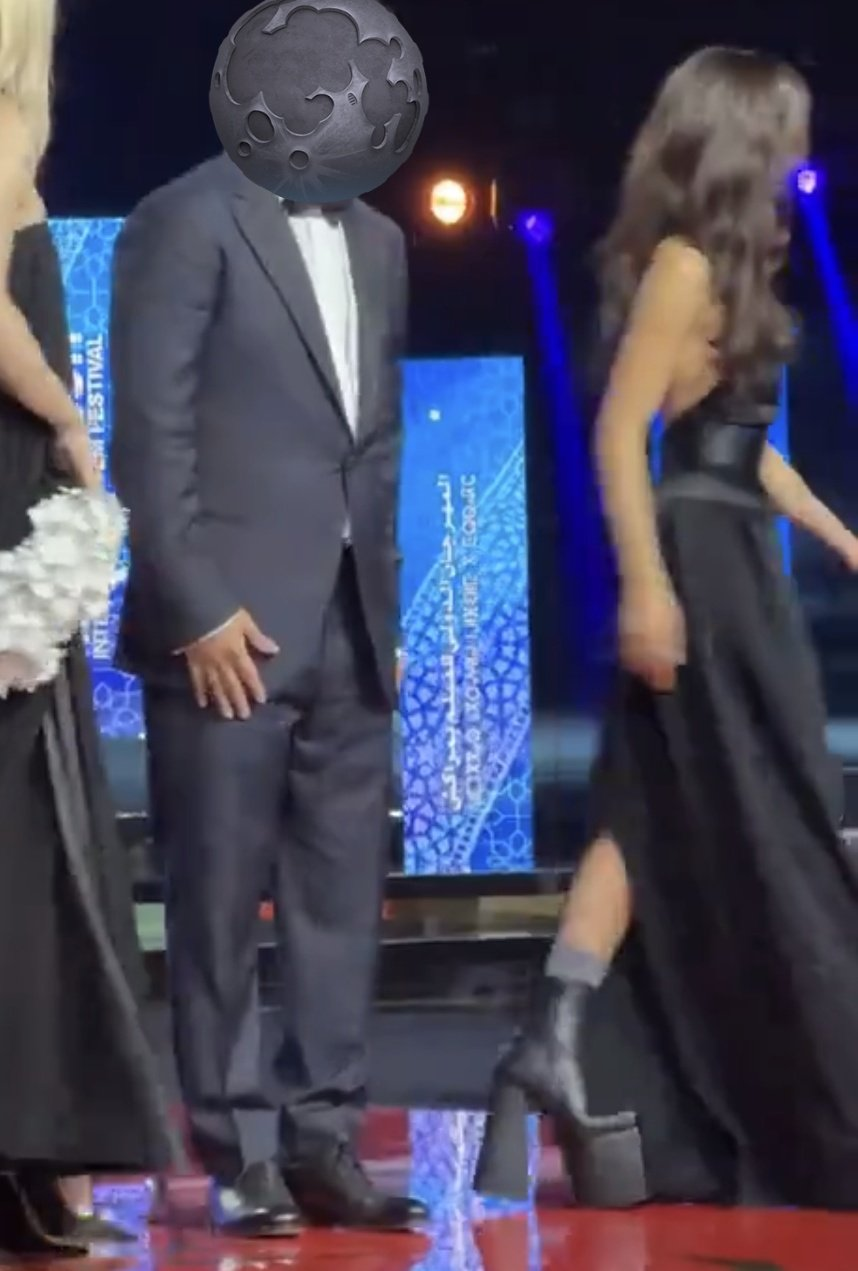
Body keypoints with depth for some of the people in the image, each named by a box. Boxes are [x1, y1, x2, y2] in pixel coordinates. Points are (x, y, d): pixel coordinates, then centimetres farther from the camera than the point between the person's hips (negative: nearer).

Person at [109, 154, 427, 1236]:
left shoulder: (376, 242, 15)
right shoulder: (187, 220, -6)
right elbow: (150, 430, -11)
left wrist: (384, 602, 13)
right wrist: (198, 609, -15)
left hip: (349, 631, 7)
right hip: (229, 626, -6)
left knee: (342, 899, 7)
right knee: (220, 902, 1)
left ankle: (322, 1143, 14)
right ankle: (238, 1157, 10)